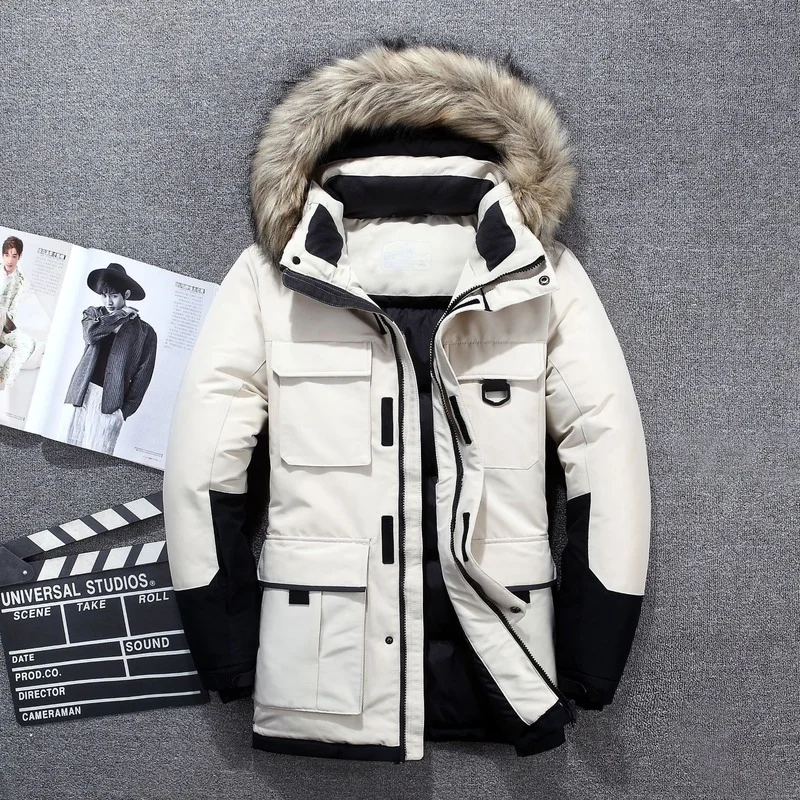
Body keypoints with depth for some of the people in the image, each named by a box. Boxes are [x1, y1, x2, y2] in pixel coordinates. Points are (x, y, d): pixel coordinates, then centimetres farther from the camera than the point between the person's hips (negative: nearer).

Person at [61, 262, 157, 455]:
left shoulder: (144, 332, 2)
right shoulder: (93, 313, 12)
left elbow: (143, 375, 2)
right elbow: (91, 334, -11)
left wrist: (125, 410, -3)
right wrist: (122, 314, -5)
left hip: (109, 402, -3)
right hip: (81, 394, 3)